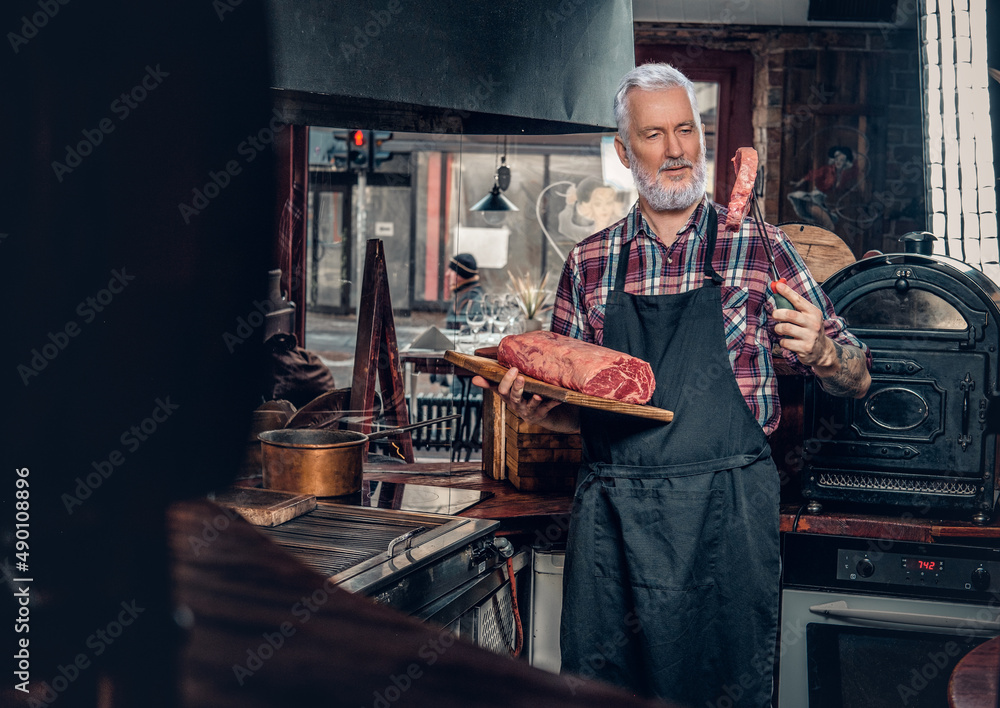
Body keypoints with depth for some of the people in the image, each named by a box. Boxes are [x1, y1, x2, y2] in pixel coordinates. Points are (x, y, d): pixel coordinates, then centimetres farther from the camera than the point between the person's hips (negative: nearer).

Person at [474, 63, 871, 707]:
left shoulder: (759, 249, 2)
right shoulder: (588, 265, 8)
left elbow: (856, 382, 4)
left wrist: (820, 350, -17)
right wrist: (535, 407, -8)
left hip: (725, 514, -2)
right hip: (609, 515, 2)